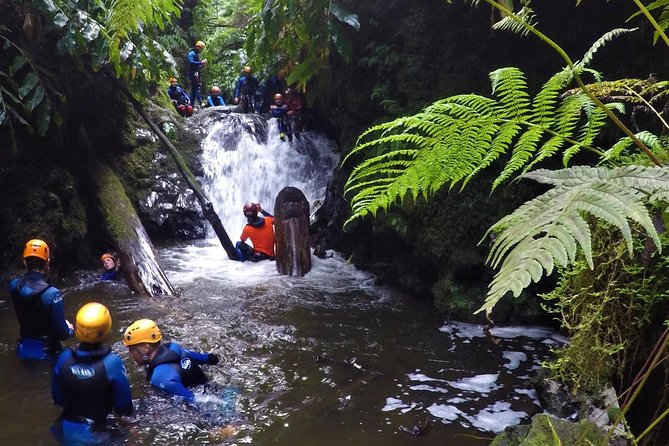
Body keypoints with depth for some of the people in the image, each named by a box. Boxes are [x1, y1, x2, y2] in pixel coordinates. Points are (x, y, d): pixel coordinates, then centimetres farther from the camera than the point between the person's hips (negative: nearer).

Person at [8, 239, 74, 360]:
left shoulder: (14, 286, -12)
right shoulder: (51, 294, -28)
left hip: (23, 349, 5)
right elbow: (62, 333, -22)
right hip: (45, 352, -5)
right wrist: (71, 330, -3)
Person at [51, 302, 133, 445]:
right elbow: (123, 406, -10)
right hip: (95, 434, -5)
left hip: (65, 430, 5)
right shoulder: (113, 363, -22)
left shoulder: (65, 358, -11)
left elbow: (57, 399, 5)